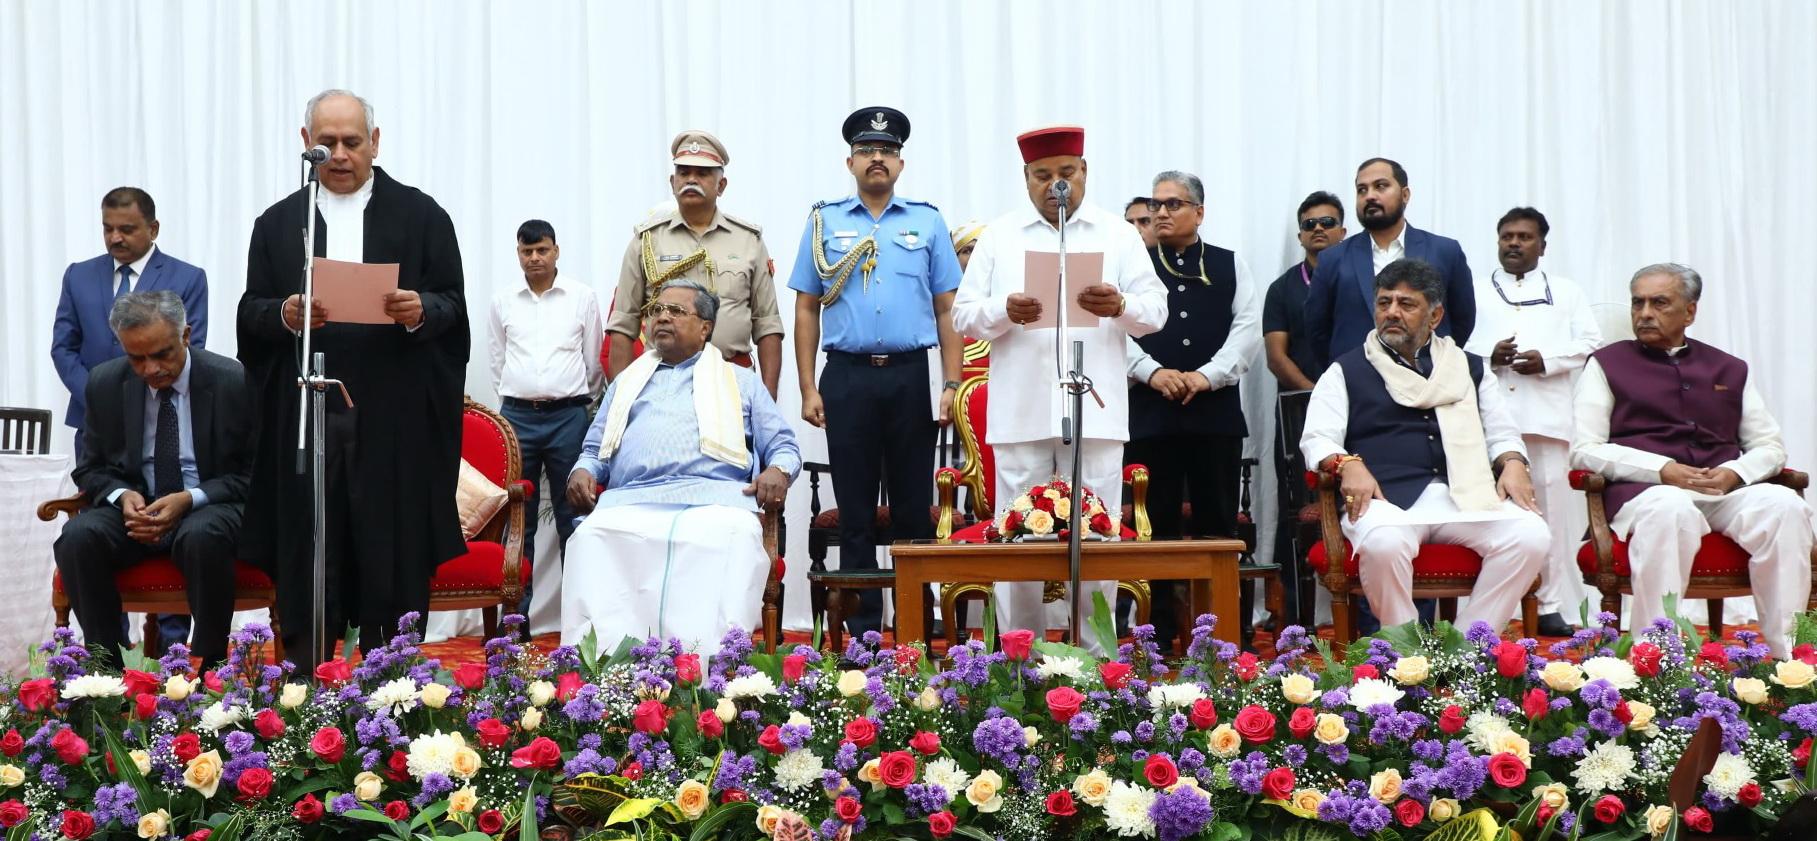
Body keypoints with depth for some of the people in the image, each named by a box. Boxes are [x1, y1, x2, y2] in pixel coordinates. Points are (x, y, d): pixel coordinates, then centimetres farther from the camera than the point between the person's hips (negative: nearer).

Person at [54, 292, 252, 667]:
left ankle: (210, 670, -24)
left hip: (208, 508, -3)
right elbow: (91, 469, 11)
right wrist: (121, 495, -13)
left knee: (202, 536, -38)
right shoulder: (105, 384, 2)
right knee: (77, 536, -28)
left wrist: (189, 499, -20)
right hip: (135, 506, 3)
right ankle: (106, 667, -18)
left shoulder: (235, 383, -9)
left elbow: (252, 474, -3)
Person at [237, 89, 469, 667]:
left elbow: (453, 304, 4)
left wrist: (421, 311, -17)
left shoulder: (421, 216, 9)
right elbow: (249, 314, 9)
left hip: (394, 418, -1)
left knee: (393, 553, -1)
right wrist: (284, 314, -13)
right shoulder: (276, 224, 13)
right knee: (307, 557, 1)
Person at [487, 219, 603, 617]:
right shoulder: (503, 301, 9)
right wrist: (517, 399, 14)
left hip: (568, 416, -1)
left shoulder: (582, 297, 4)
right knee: (519, 519, 3)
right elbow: (497, 360, 15)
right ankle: (516, 611, 7)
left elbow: (594, 361, 9)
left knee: (572, 517, 0)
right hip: (517, 416, 2)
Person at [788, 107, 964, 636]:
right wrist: (808, 389, 0)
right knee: (855, 513, 4)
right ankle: (863, 631, 11)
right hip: (848, 378, 0)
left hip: (911, 378, 0)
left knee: (914, 508, 3)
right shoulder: (825, 222, 10)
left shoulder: (927, 222, 10)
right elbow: (807, 309, 8)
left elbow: (946, 309, 8)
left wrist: (951, 385, -1)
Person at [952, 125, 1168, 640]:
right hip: (1020, 415, 0)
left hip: (1095, 413, 0)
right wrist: (1004, 312, -15)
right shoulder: (999, 236, 12)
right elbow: (964, 314, 7)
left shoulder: (1118, 234, 11)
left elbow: (1156, 309, 5)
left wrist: (1120, 306, -17)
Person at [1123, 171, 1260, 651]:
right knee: (1155, 526, 1)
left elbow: (1249, 328, 3)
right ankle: (1159, 635, 7)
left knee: (1217, 525, 3)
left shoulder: (1230, 266, 13)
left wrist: (1208, 375, -10)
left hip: (1216, 412, 1)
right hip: (1149, 414, -1)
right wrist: (1152, 372, -14)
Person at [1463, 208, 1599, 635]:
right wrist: (1487, 356, -9)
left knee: (1552, 504, -5)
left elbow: (1590, 342, 9)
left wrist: (1547, 359, -7)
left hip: (1547, 416, 0)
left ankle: (1553, 606, -1)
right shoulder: (1474, 291, 19)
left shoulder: (1566, 292, 20)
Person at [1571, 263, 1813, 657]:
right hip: (1644, 490, -3)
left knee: (1785, 505, -28)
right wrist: (1663, 469, -11)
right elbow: (1584, 450, 2)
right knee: (1671, 510, -39)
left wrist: (1735, 472, -4)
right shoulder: (1607, 364, 14)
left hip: (1726, 492, 4)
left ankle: (1788, 655, -29)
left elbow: (1770, 446, 21)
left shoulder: (1729, 370, 25)